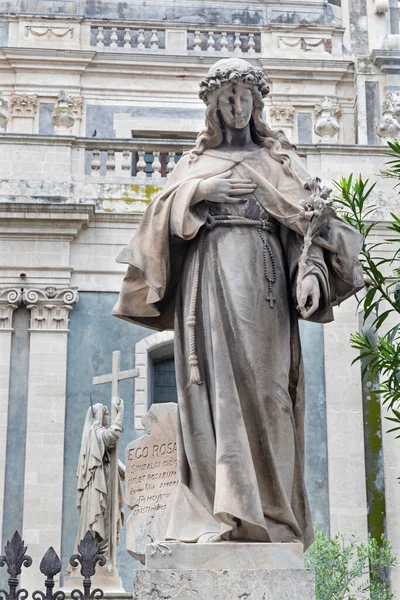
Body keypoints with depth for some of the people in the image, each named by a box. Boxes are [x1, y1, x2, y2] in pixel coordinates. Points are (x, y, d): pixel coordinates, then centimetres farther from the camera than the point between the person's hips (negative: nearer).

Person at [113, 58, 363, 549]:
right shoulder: (195, 163, 22)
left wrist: (311, 270, -12)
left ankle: (263, 512, -10)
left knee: (261, 386, -10)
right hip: (207, 276, 1)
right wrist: (200, 191, -5)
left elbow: (308, 219, 4)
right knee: (216, 385, -8)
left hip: (261, 278, -1)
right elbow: (162, 214, 11)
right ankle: (221, 510, -11)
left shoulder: (278, 159, 17)